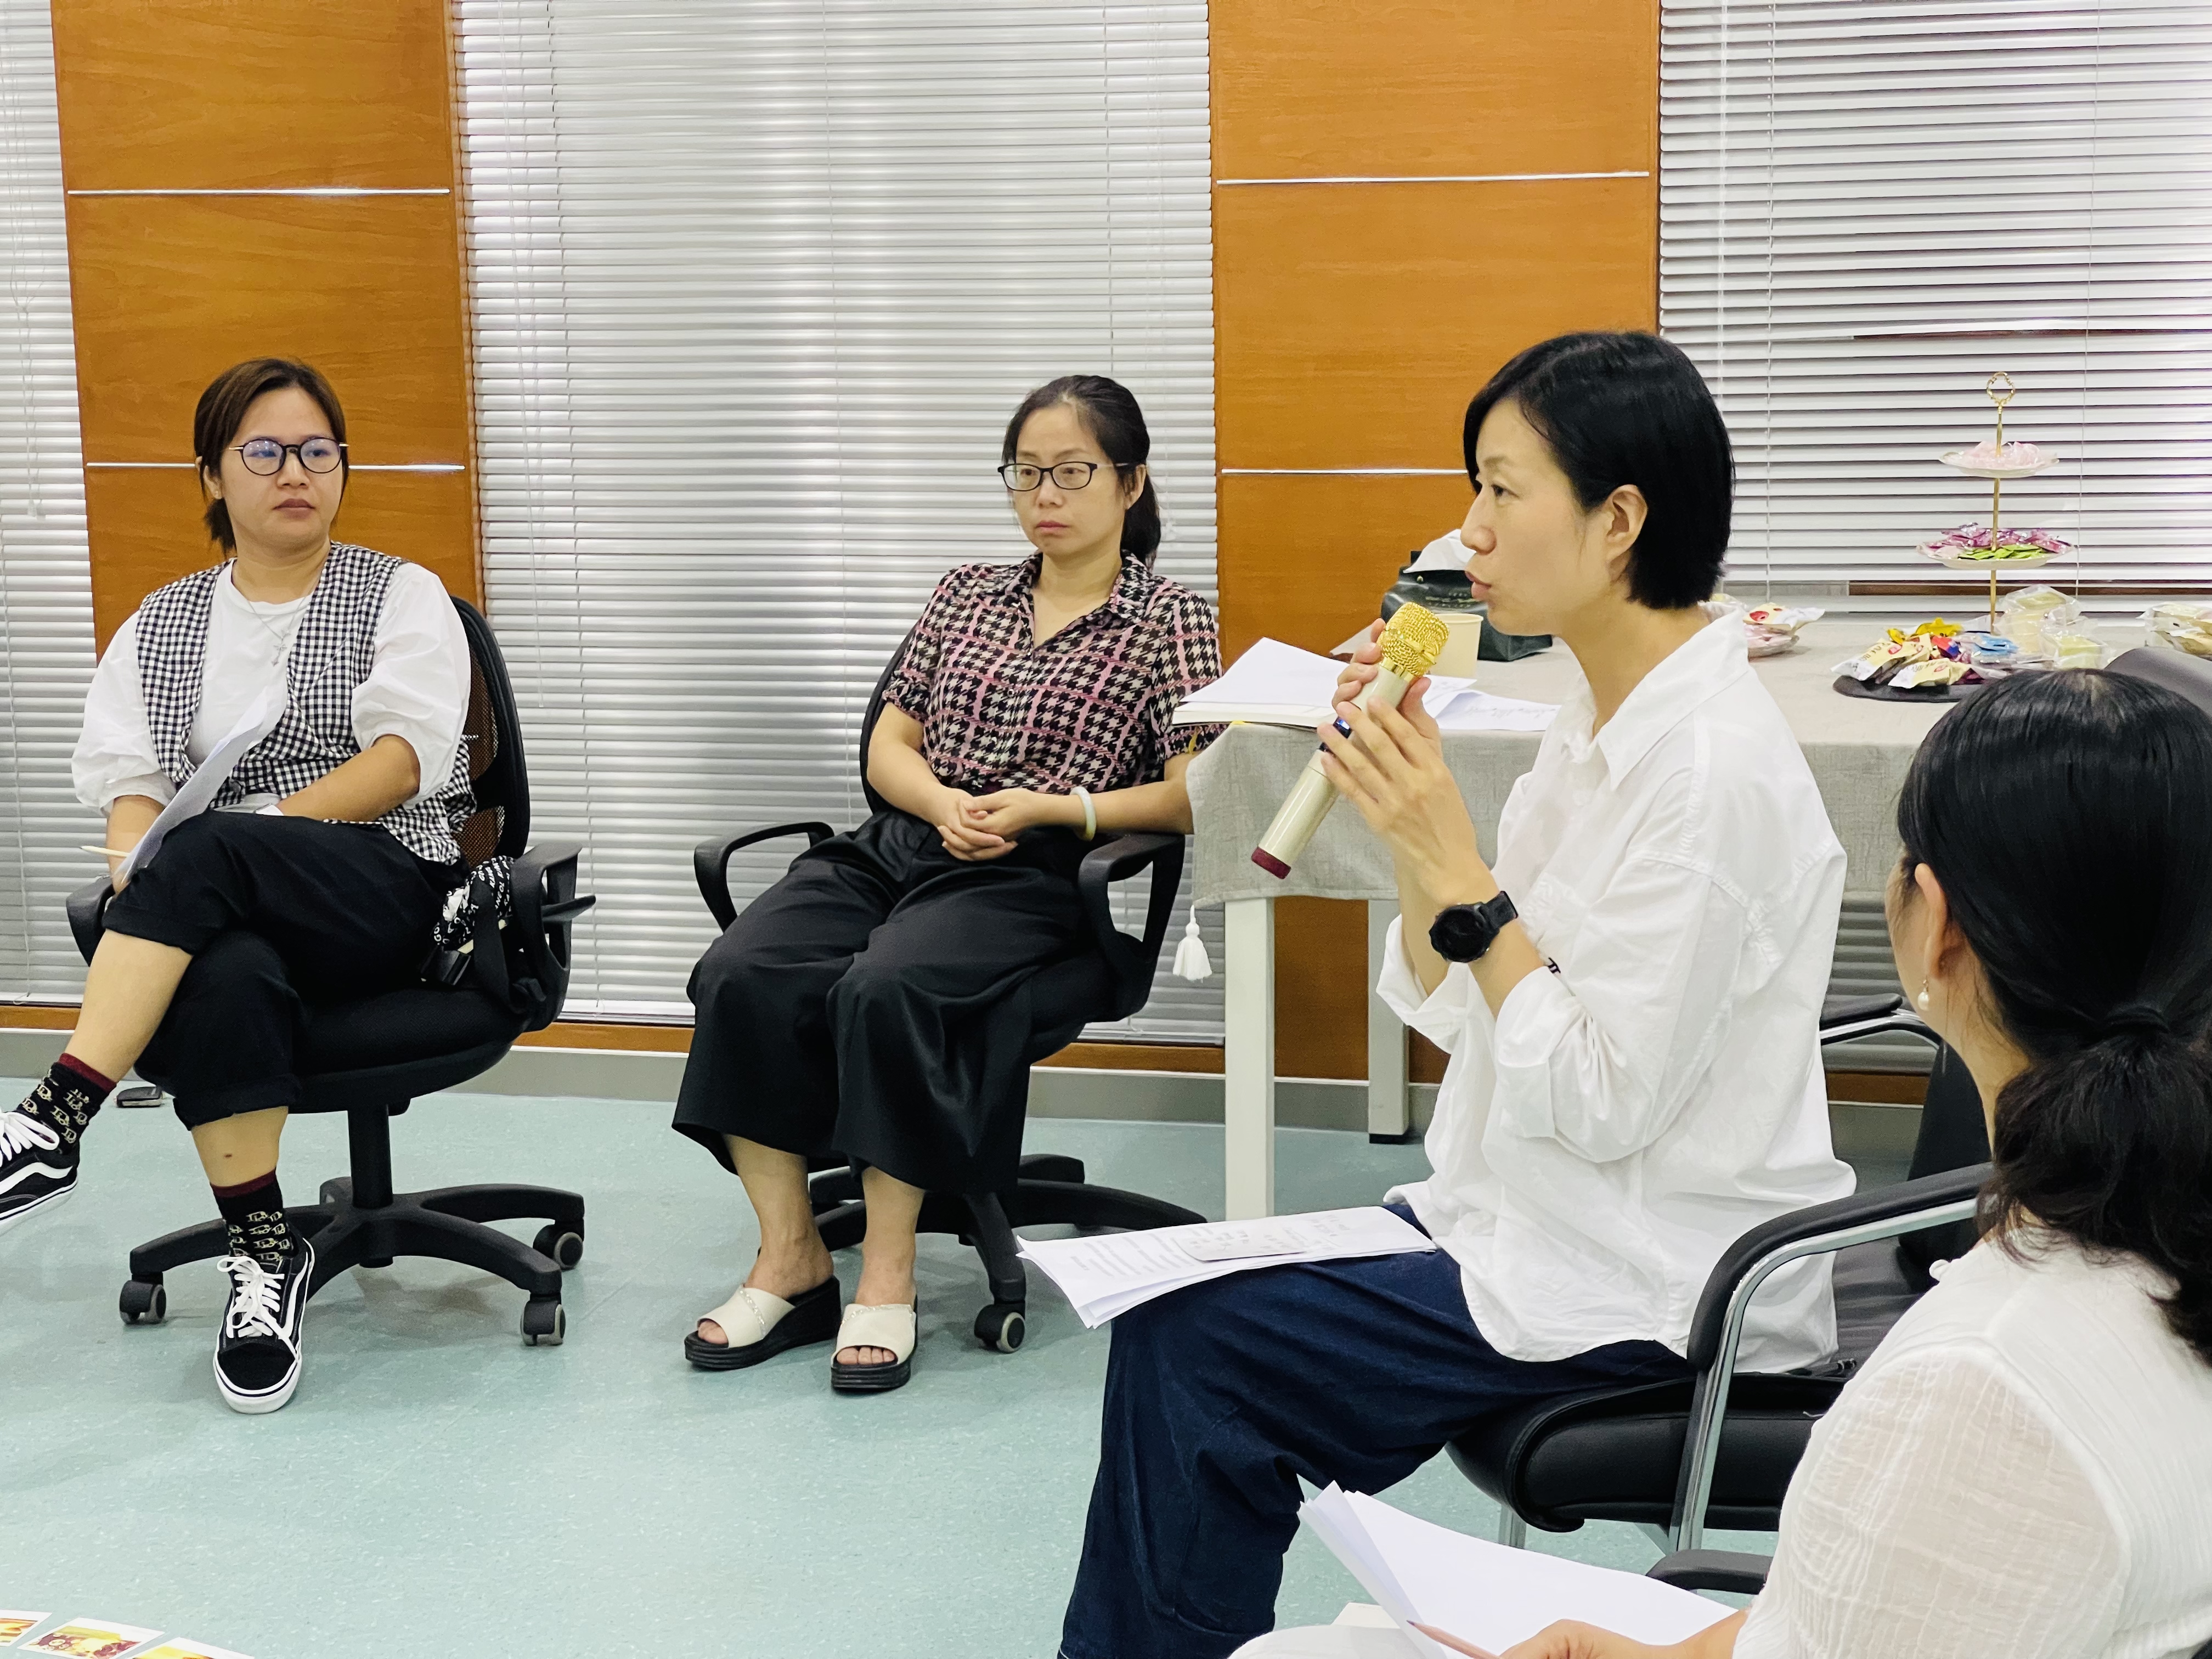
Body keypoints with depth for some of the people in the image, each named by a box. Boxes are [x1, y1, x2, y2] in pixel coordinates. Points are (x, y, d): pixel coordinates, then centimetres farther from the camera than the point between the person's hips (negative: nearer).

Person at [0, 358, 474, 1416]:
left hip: (383, 889, -2)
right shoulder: (160, 627, 20)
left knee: (209, 853, -35)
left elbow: (403, 758, -5)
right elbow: (125, 782, 7)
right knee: (224, 979, -37)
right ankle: (263, 1251, -29)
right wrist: (142, 874, -16)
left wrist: (264, 822, -20)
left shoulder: (402, 598, 10)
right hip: (222, 919, 2)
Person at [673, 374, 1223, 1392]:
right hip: (896, 846, 5)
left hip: (1031, 878, -5)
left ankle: (888, 1273, -24)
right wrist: (943, 803, -3)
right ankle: (790, 1256, -17)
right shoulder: (968, 593, 21)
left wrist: (1050, 807, -14)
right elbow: (889, 747, 19)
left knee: (886, 989, -36)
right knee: (740, 976, -25)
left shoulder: (1169, 619, 7)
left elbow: (1193, 796, -3)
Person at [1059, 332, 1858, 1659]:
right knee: (1179, 1313, 1)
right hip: (1545, 1223, 9)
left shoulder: (1713, 767, -22)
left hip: (1655, 1297, -9)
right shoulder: (1605, 728, 7)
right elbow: (1460, 1010, 10)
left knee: (1197, 1348, -10)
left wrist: (1460, 875, -21)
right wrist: (1411, 815, -3)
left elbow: (1601, 1102, -23)